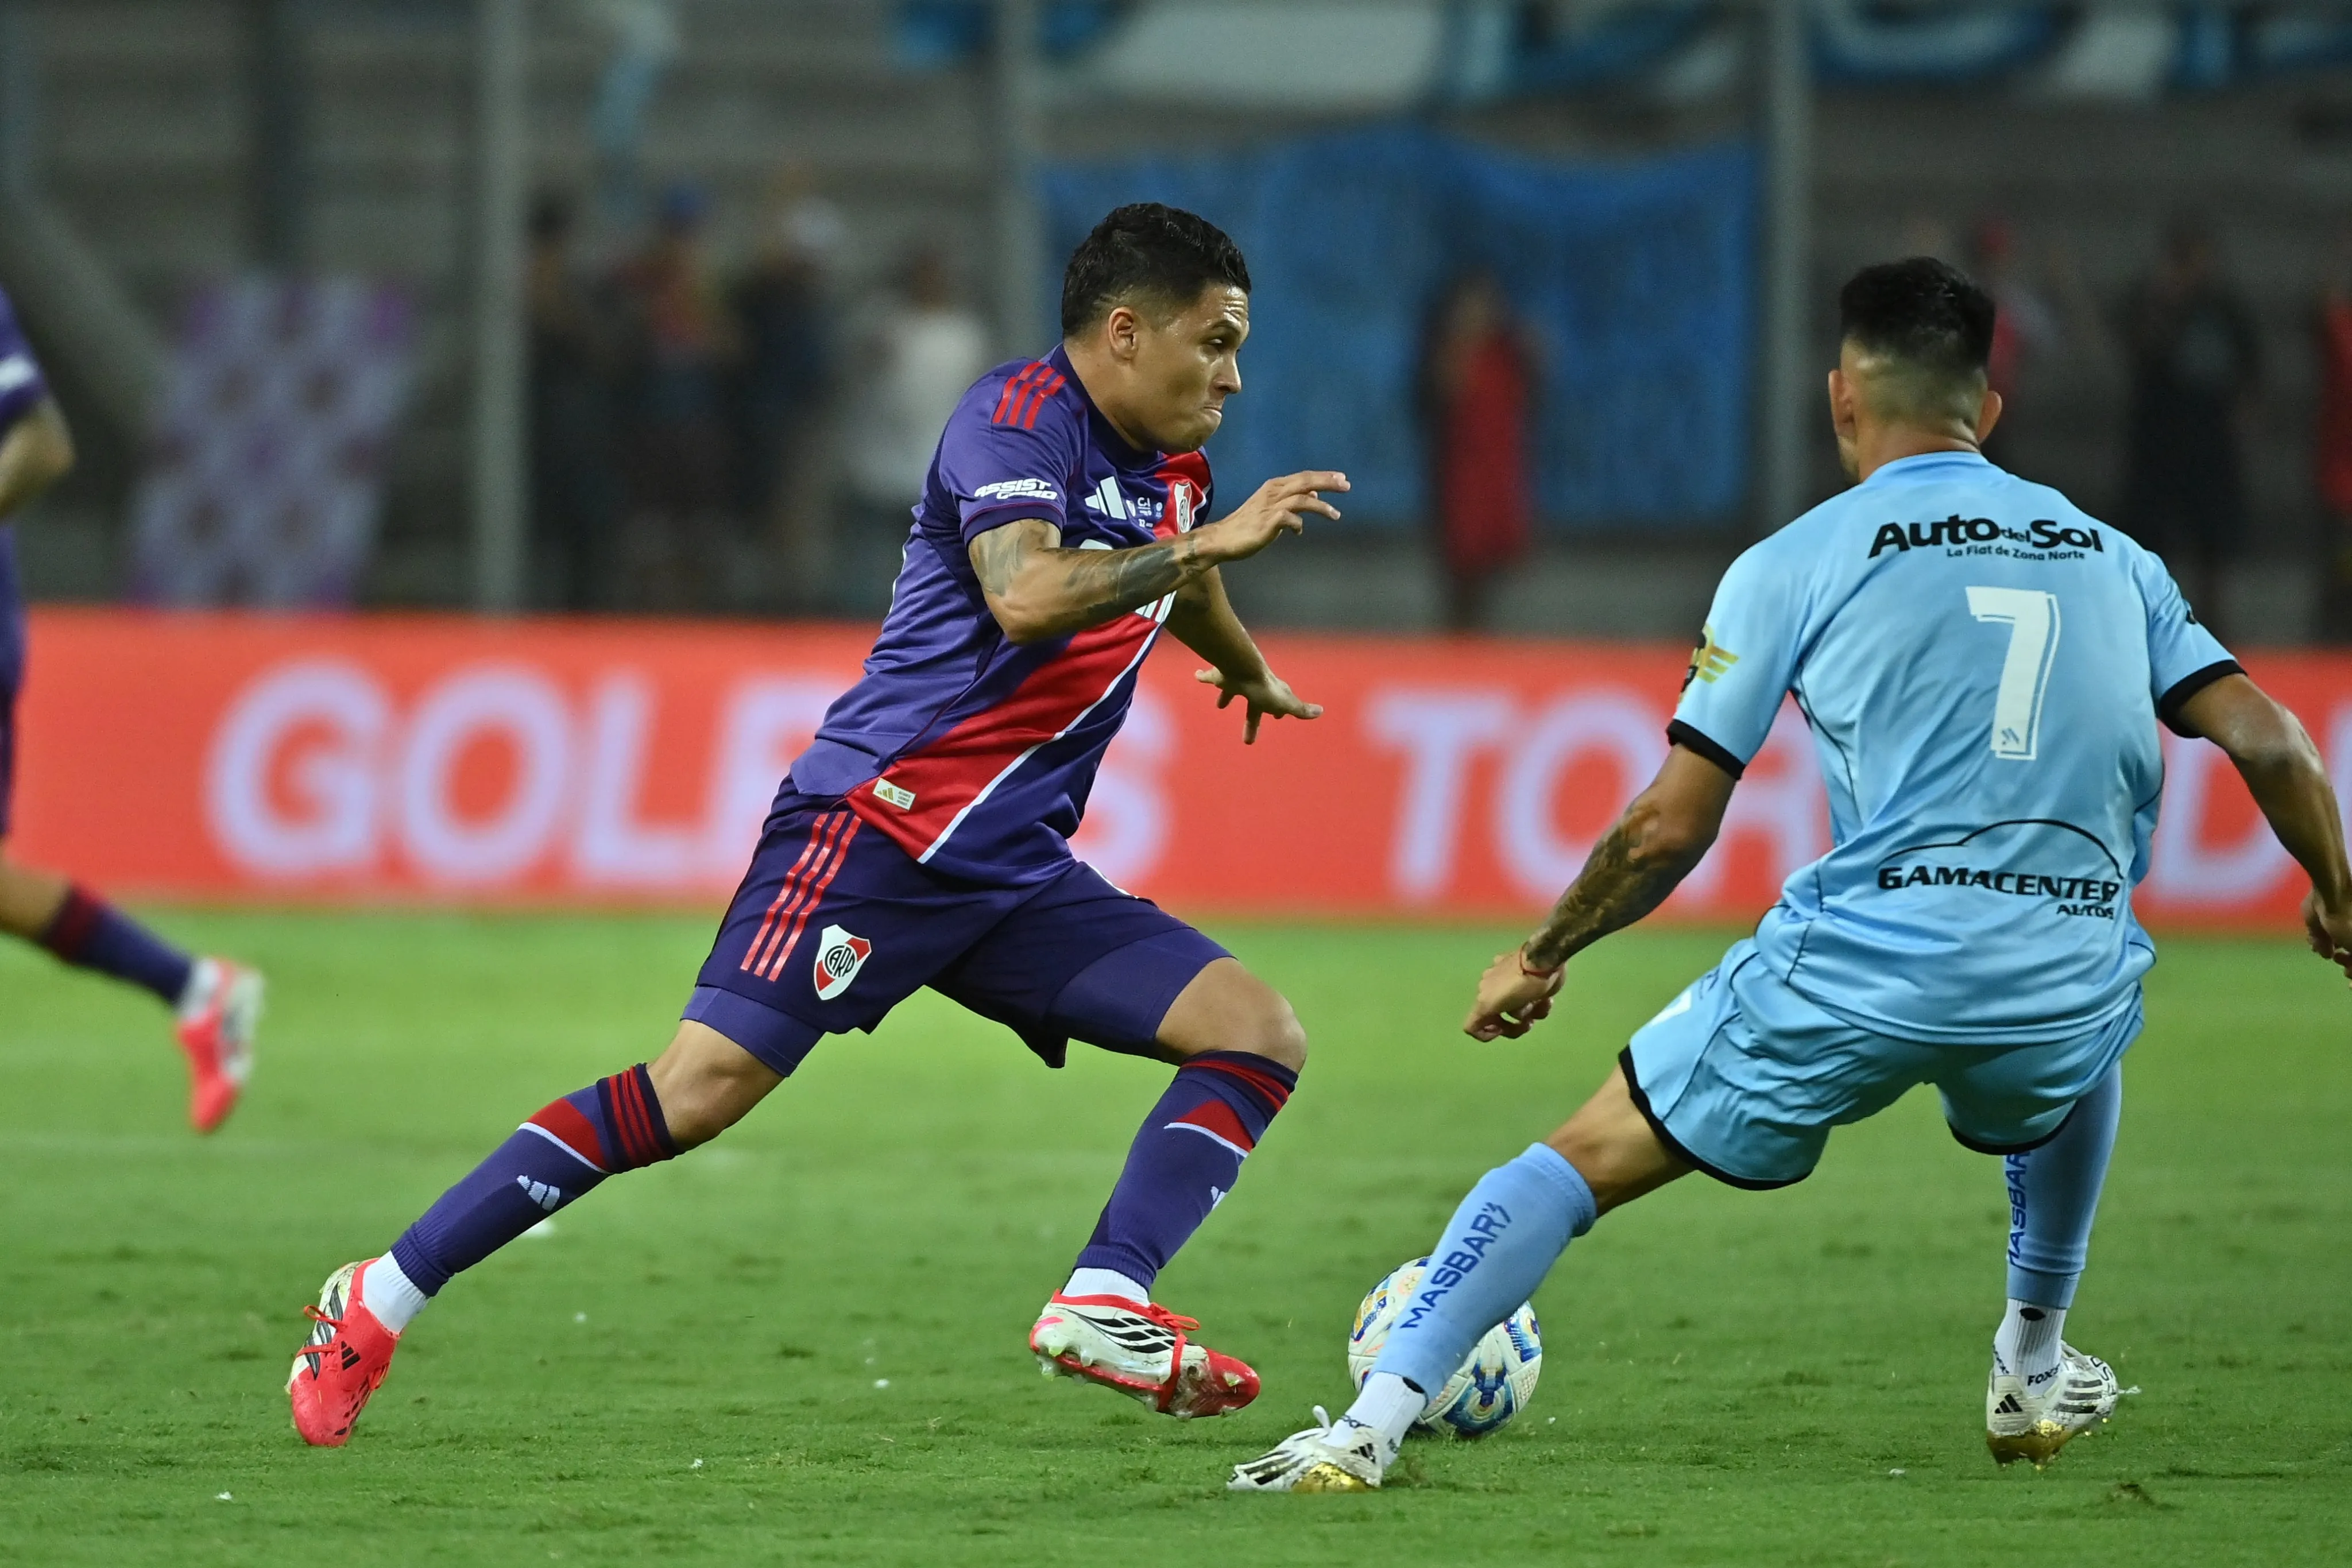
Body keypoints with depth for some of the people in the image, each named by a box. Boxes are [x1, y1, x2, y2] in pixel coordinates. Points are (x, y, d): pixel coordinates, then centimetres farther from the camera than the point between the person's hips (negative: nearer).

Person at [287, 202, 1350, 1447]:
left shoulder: (1168, 473, 16)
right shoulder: (1018, 415, -10)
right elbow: (1026, 596, -29)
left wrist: (1246, 668, 61)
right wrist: (1211, 545, -25)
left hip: (1012, 868, 9)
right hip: (882, 819, -9)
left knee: (1260, 1033, -5)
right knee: (706, 1083, -20)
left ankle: (1102, 1307, -18)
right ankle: (380, 1301, -12)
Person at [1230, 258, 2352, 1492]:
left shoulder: (1796, 565, 5)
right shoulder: (2108, 556, 15)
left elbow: (1670, 826, 3)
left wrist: (1540, 959, 18)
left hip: (1864, 960, -3)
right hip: (2069, 968, 3)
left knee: (1581, 1160, 8)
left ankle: (1375, 1420, -6)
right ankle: (2034, 1371, 45)